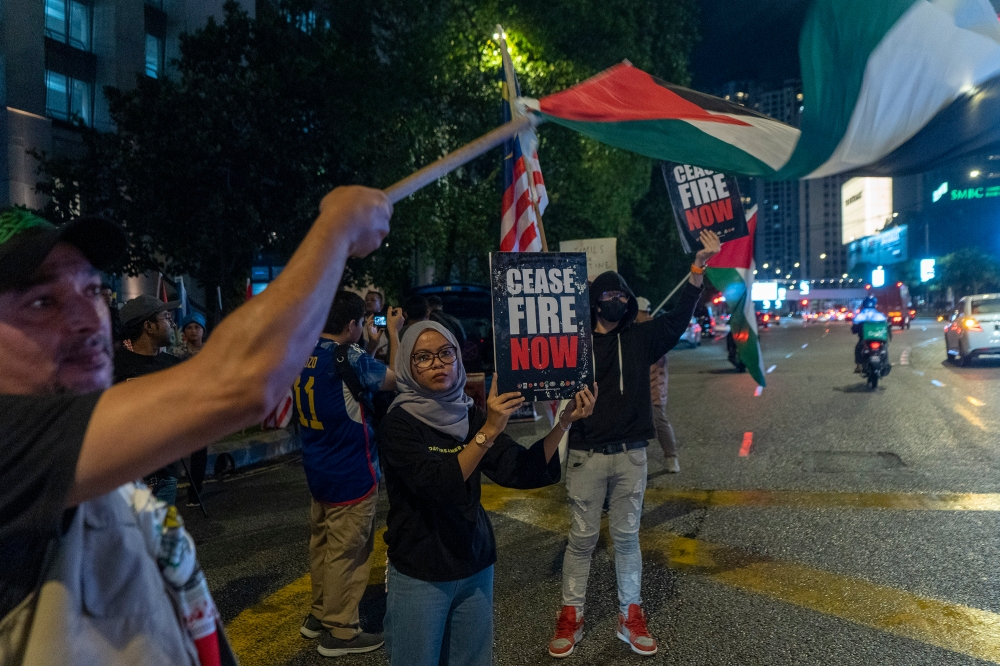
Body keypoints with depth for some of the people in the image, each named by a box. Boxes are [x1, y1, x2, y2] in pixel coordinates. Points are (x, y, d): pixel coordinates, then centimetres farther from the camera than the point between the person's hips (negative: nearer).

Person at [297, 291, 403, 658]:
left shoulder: (305, 356, 3)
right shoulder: (347, 357, -22)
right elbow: (396, 379, -12)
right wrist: (394, 332, -2)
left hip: (318, 470, 9)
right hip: (350, 474, -8)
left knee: (322, 545, 19)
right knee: (346, 553, 3)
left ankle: (319, 615, 33)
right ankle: (339, 632, 15)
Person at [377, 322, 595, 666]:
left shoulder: (470, 415, 1)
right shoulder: (398, 423, -15)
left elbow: (521, 472, -7)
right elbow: (437, 485, -28)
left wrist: (564, 421, -19)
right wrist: (488, 431, -38)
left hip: (475, 565, 5)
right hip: (419, 574, -4)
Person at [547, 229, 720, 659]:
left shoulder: (641, 339, 5)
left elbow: (679, 318, -3)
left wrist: (698, 267, -12)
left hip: (631, 455, 2)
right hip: (586, 456, -2)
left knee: (626, 537, 13)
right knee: (582, 538, 7)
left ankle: (631, 617, 25)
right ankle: (570, 618, 20)